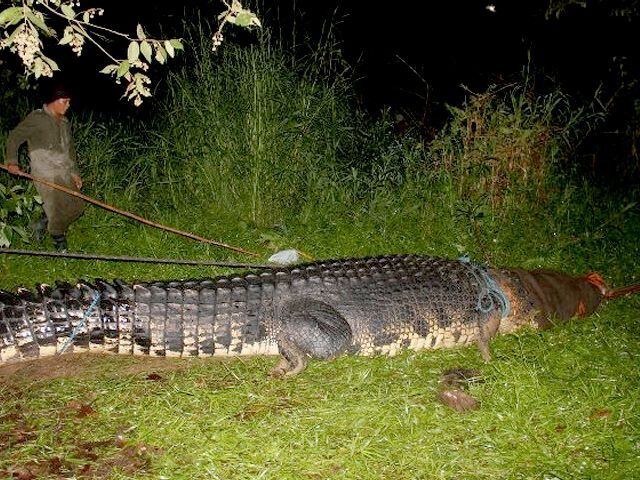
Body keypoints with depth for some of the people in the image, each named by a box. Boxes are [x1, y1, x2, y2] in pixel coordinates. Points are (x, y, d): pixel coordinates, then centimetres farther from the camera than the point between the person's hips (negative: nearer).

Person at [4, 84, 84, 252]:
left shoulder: (64, 122, 13)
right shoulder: (37, 118, -9)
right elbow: (14, 137, -4)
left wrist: (74, 172, 16)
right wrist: (12, 161, -14)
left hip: (64, 174, 7)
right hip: (46, 175, -7)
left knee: (75, 206, 7)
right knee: (57, 209, -4)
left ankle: (40, 225, 28)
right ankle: (60, 245, 17)